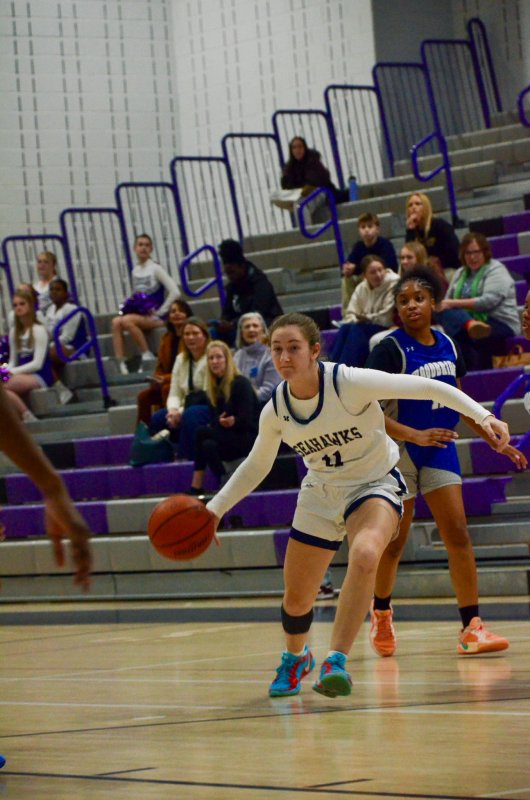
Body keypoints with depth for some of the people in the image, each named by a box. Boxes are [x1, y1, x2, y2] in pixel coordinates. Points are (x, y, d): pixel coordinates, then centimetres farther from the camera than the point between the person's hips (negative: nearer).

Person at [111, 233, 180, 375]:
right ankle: (120, 364, -32)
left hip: (154, 317, -6)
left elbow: (174, 292, -10)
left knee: (127, 321, -32)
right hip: (139, 315, 6)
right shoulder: (135, 271, 14)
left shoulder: (155, 269, -4)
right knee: (116, 322, -24)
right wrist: (129, 306, 4)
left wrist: (160, 311, -11)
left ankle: (147, 356, -22)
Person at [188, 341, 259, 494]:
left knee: (202, 433, -22)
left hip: (249, 438, -7)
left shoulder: (241, 383, -10)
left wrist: (233, 422, -31)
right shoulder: (214, 387, 10)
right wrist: (220, 422, -16)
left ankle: (196, 486, -20)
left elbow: (246, 420, -14)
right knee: (208, 445, -22)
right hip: (230, 438, 7)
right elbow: (215, 420, 6)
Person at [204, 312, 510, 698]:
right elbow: (256, 466, 8)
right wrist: (215, 508, 1)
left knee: (365, 556, -36)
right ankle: (296, 658, 42)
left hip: (375, 485, -4)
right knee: (296, 597, 7)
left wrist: (482, 415, -32)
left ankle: (337, 662, -30)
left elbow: (427, 387, -24)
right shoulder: (275, 410, -12)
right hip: (320, 494, 4)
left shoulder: (350, 383, -27)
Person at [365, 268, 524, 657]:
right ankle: (381, 614, 31)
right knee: (394, 542, 6)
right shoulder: (390, 349, -14)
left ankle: (472, 626, -6)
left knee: (458, 536, -5)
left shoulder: (446, 344, 4)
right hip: (399, 453, -4)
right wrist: (416, 436, -30)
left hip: (440, 449, 4)